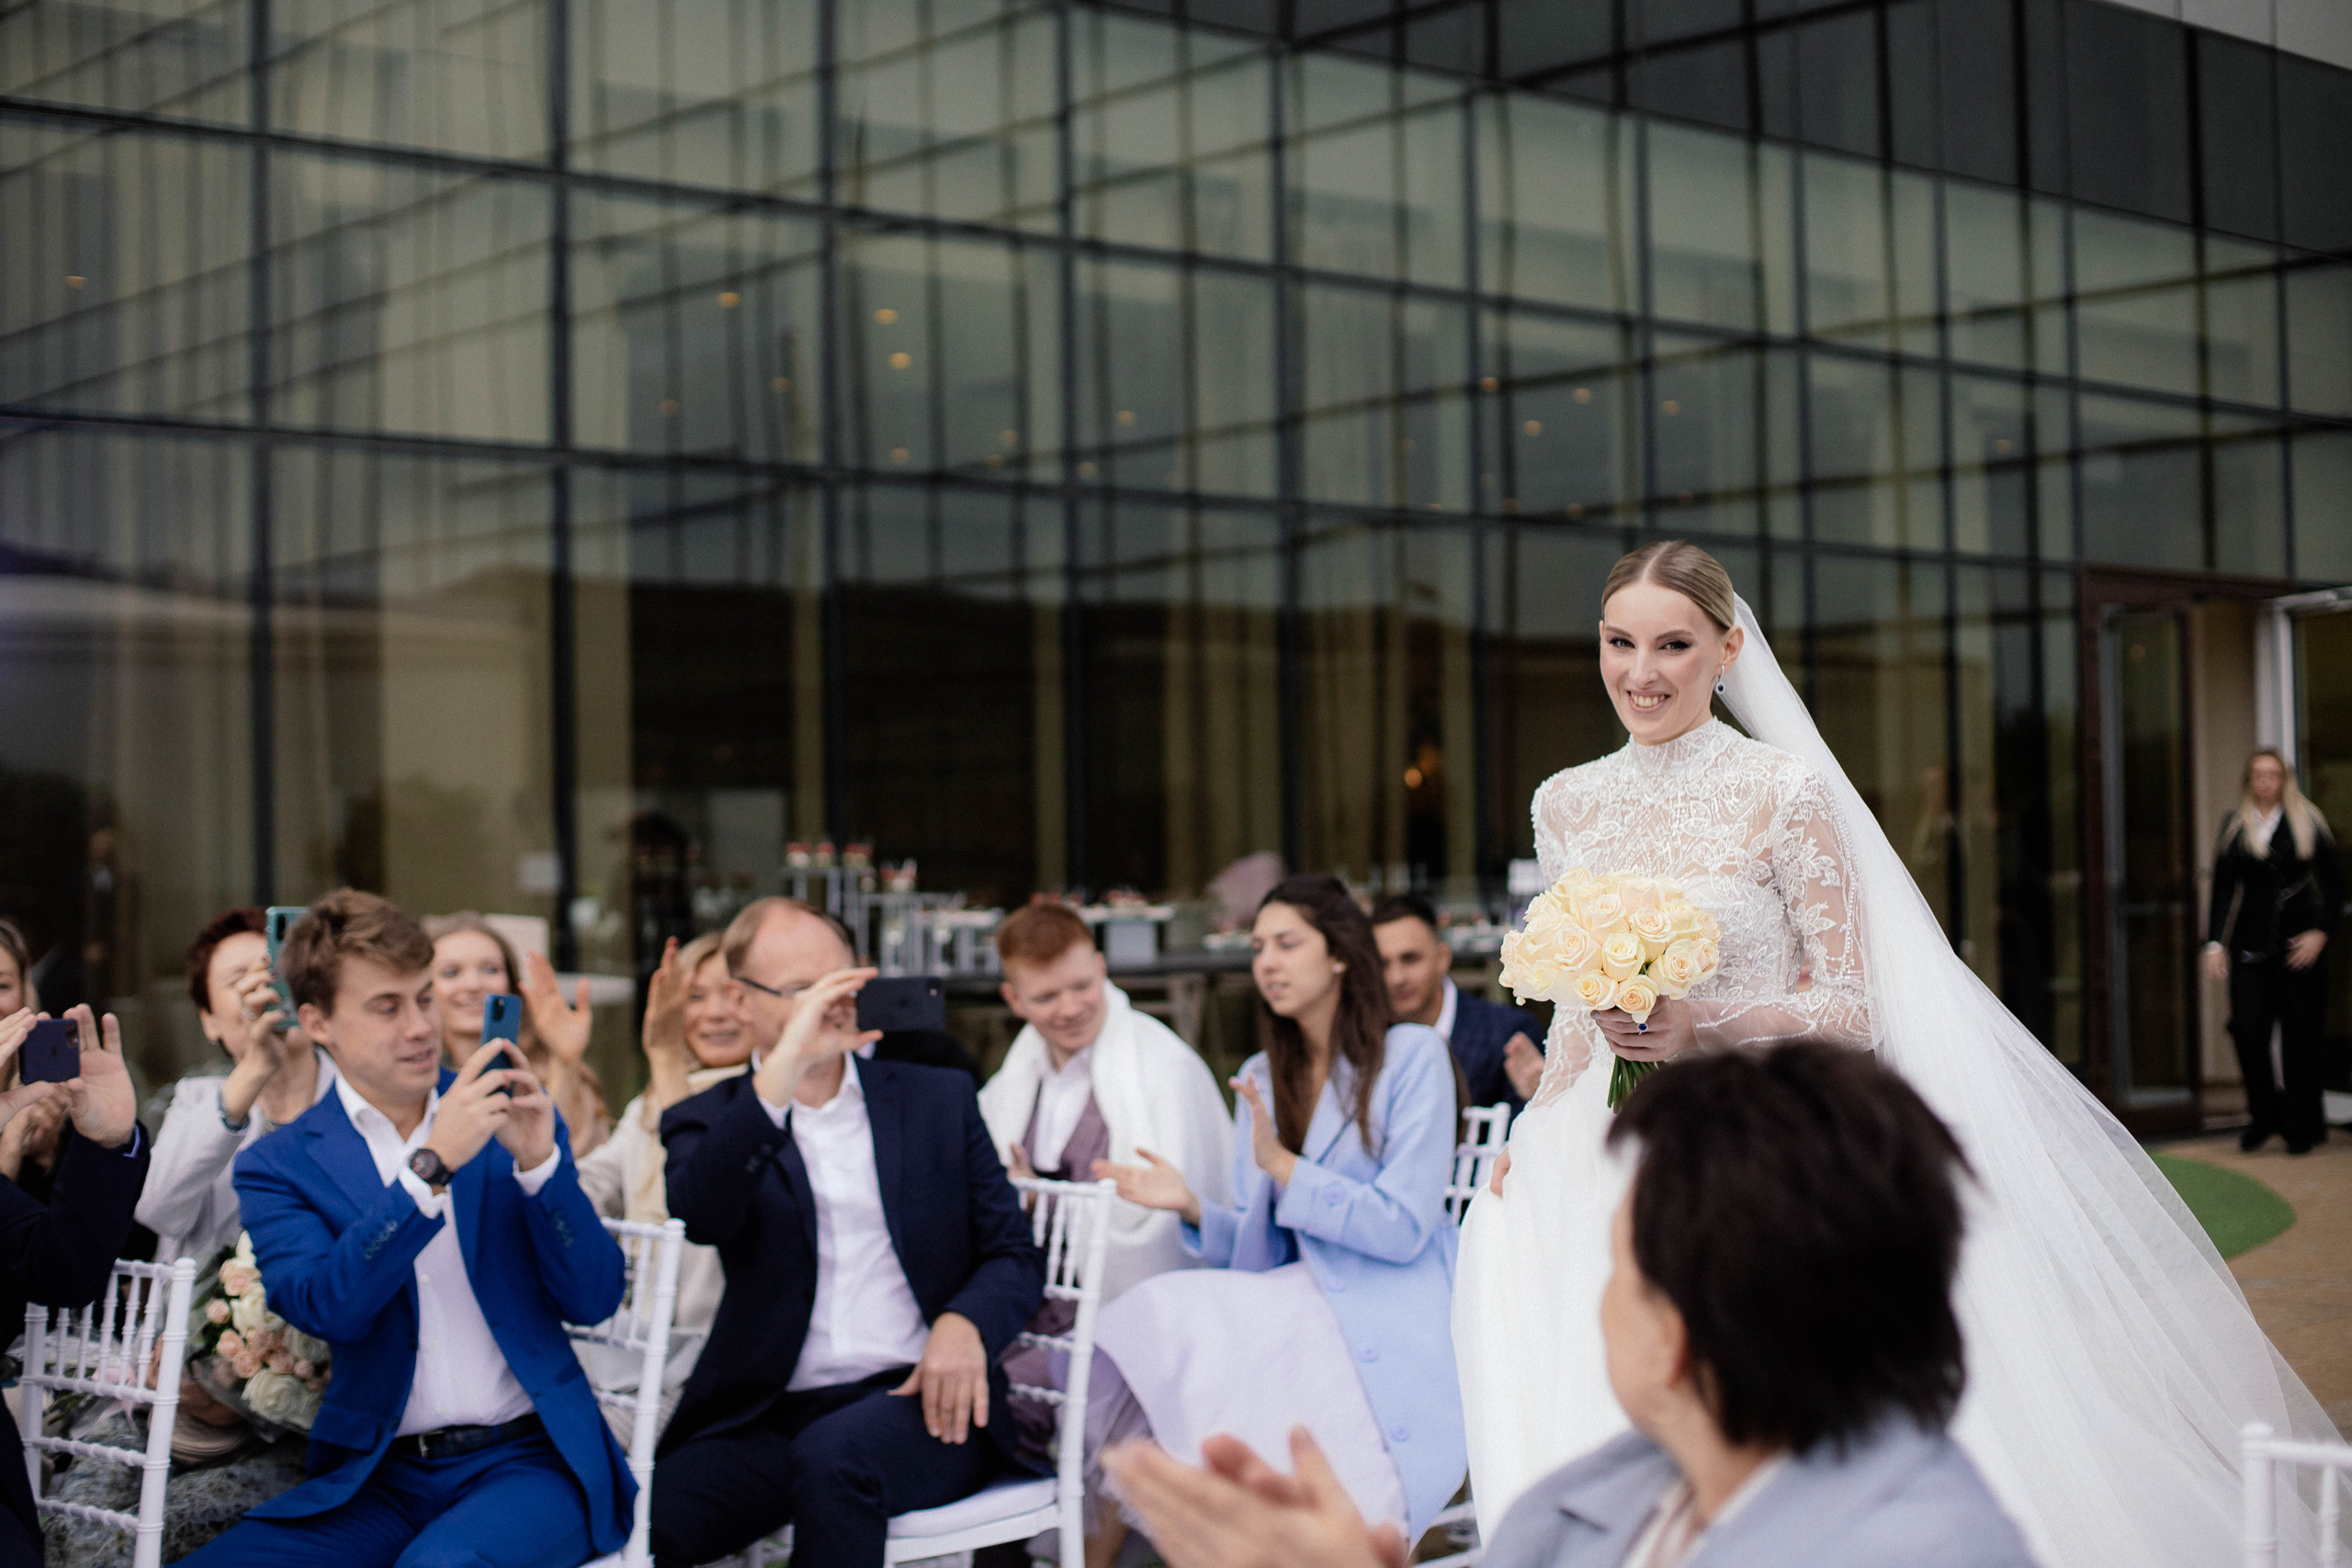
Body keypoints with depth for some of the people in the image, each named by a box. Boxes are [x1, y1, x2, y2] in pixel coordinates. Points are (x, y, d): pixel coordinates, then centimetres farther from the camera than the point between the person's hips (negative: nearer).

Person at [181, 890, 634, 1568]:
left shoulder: (514, 1119, 9)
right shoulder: (279, 1166, 6)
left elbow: (594, 1300, 3)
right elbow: (323, 1307, -13)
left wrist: (538, 1161, -12)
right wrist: (432, 1165, -21)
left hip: (525, 1460, -1)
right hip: (378, 1478, 1)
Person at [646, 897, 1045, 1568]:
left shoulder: (938, 1098, 16)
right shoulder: (709, 1122, 12)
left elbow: (1016, 1257, 12)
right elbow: (697, 1216, -11)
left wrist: (963, 1324, -10)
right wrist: (784, 1071, -20)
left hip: (917, 1402, 1)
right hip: (767, 1416, -1)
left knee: (833, 1456, -35)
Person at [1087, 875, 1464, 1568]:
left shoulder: (1411, 1055, -2)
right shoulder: (1263, 1077, 15)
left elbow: (1403, 1231, -9)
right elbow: (1261, 1254, 11)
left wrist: (1284, 1169, -14)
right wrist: (1194, 1208, -8)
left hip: (1388, 1325, -6)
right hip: (1302, 1311, 6)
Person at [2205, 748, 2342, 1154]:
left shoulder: (2306, 822, 3)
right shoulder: (2234, 825, 8)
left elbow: (2334, 881, 5)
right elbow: (2222, 887, 8)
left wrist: (2322, 931, -5)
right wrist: (2215, 942, 1)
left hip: (2299, 940, -1)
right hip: (2250, 943, 1)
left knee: (2299, 1034, 0)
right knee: (2246, 1027, -9)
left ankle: (2301, 1128, 10)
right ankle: (2263, 1115, 10)